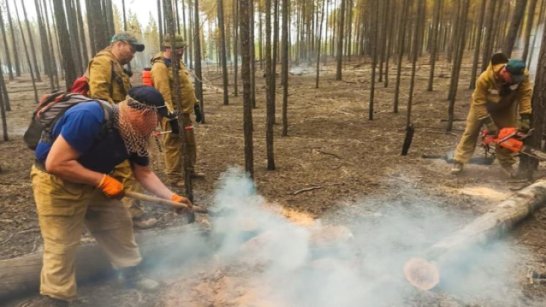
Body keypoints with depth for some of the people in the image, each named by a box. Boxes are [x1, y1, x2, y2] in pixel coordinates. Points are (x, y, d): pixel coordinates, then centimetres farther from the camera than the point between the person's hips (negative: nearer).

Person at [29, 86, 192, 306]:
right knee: (61, 248, 0)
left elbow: (144, 173, 2)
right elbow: (55, 164, -34)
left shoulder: (134, 134, -7)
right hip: (55, 183, -8)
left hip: (94, 183, 8)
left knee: (119, 225, 12)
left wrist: (172, 197, -6)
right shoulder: (90, 117, -33)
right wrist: (103, 180, -28)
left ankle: (130, 274, 31)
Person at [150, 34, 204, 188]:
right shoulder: (160, 67, -17)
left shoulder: (178, 63, 14)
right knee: (174, 146, 0)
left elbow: (187, 87, 19)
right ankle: (175, 177, 11)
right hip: (173, 114, -10)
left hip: (184, 112, 10)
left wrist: (196, 106, 18)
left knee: (190, 143, 18)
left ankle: (190, 170, 33)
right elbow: (164, 94, -25)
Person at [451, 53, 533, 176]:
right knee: (471, 131, -2)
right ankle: (459, 162, 3)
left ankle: (506, 163, 14)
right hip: (483, 104, -3)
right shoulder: (485, 78, -40)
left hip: (506, 107, 3)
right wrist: (488, 123, -36)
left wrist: (525, 117, -35)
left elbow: (525, 94, -26)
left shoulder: (522, 75, -30)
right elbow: (479, 102, -35)